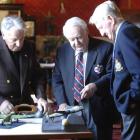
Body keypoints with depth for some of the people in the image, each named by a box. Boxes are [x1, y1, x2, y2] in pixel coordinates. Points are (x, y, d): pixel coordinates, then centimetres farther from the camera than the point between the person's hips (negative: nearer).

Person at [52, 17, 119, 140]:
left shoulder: (105, 48, -4)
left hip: (98, 110, -3)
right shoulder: (62, 51, 7)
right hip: (72, 108, 3)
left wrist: (96, 85, -23)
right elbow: (57, 80, 9)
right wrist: (62, 103, -5)